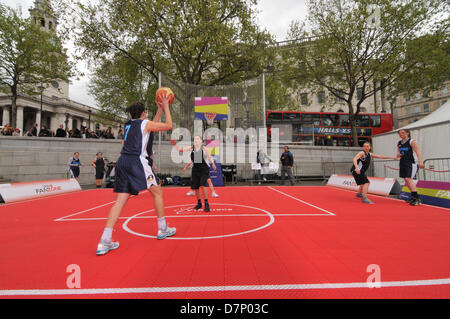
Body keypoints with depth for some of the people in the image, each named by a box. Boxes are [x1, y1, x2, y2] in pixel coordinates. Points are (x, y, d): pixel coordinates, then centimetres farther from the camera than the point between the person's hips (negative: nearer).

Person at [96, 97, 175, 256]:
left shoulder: (128, 124, 22)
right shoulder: (145, 123, 1)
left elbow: (153, 126, 35)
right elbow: (169, 126, 7)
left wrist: (160, 109, 38)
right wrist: (166, 107, 16)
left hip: (122, 161, 7)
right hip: (136, 161, -7)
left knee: (121, 199, 3)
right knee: (157, 192, 9)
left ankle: (105, 241, -3)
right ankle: (162, 229, 17)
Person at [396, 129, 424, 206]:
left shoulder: (412, 141, -7)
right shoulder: (399, 143, 12)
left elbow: (418, 152, -17)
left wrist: (420, 162, -29)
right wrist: (398, 155, -3)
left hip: (412, 163, -7)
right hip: (403, 163, 7)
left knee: (409, 179, -17)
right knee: (406, 180, 11)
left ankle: (417, 198, -13)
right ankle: (413, 197, 23)